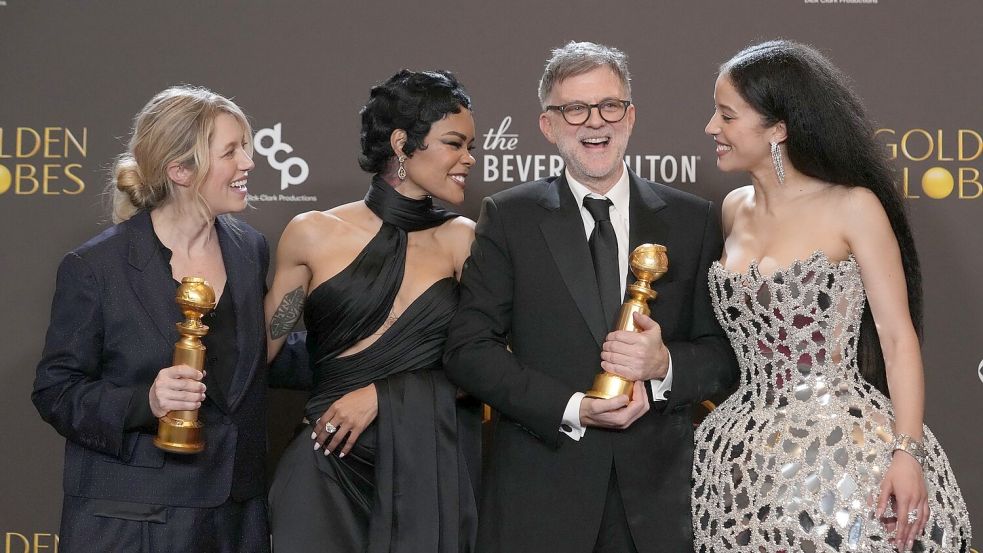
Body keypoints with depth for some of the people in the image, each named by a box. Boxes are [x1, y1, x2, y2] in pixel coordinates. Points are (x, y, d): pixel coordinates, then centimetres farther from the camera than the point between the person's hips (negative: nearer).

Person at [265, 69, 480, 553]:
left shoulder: (462, 240, 2)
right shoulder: (314, 234, -1)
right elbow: (263, 350, 7)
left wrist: (385, 395, -10)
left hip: (433, 472, 1)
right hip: (331, 471, -1)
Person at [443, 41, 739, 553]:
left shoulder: (692, 219, 6)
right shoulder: (508, 218, 1)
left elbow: (725, 352, 6)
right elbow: (468, 349, -4)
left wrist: (665, 365, -14)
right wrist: (570, 410, -14)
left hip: (657, 491, 1)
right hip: (539, 489, -1)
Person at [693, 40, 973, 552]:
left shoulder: (853, 207, -8)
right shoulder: (734, 209, 9)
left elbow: (898, 337, -10)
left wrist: (907, 452, -18)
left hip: (845, 448, -5)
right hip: (746, 461, 5)